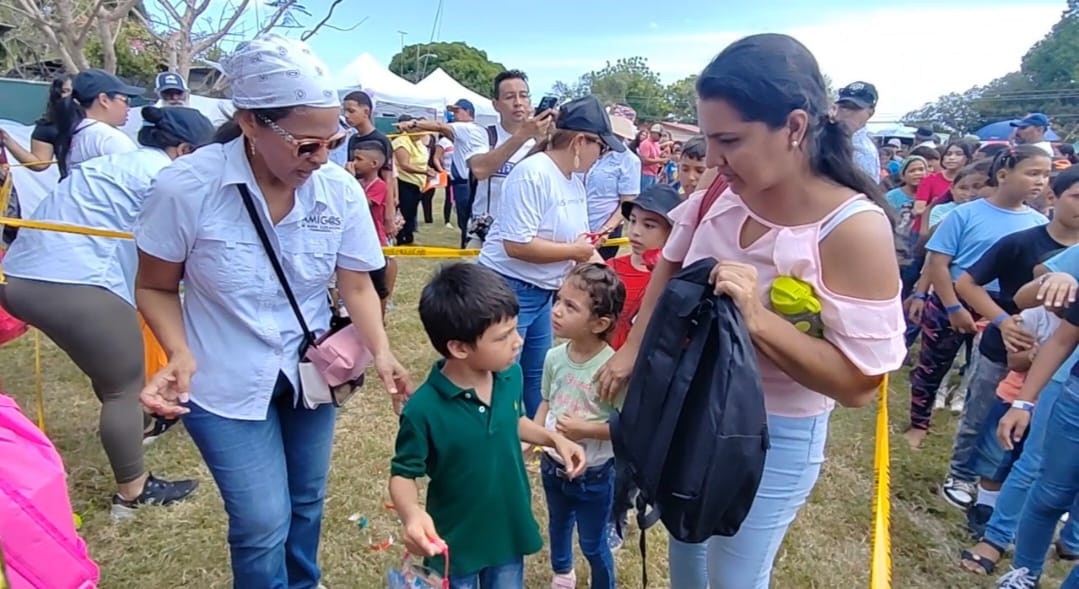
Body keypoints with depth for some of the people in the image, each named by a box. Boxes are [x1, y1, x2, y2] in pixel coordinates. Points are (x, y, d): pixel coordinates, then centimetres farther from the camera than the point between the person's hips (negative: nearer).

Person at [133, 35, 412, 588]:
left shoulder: (340, 189, -15)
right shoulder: (185, 187, -22)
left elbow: (357, 285, -7)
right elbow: (156, 288, -8)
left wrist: (381, 354, -22)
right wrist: (181, 355, -24)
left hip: (312, 373, 3)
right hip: (227, 384, -3)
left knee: (306, 501, 21)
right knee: (263, 522, 0)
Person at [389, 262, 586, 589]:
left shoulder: (511, 375, -14)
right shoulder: (424, 409, -30)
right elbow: (403, 474, -18)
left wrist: (555, 438, -5)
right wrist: (411, 514, -37)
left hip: (509, 531, 5)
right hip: (455, 543, -4)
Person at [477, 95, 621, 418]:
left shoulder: (575, 180, 6)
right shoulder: (532, 174, -22)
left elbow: (580, 240, 14)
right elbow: (516, 245, -28)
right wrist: (574, 251, -17)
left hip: (542, 292, 9)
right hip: (507, 289, -9)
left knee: (537, 374, 21)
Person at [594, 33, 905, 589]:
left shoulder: (854, 229, -26)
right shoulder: (721, 191, -11)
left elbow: (858, 383, -24)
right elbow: (670, 268, 7)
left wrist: (757, 317, -34)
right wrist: (631, 350, 5)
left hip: (773, 436, -5)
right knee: (683, 540, 27)